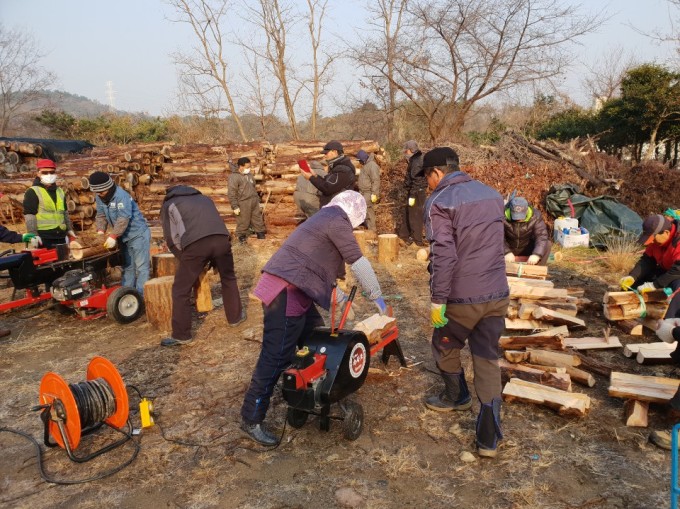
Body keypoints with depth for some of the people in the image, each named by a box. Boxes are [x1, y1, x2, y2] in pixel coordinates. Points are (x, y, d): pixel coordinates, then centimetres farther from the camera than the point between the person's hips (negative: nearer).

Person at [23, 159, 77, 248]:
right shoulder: (32, 192, -5)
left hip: (60, 236, 7)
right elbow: (29, 216, -11)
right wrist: (33, 235, -17)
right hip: (43, 237, -7)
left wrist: (69, 229, 19)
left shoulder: (60, 191, 17)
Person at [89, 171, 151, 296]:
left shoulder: (121, 196, -24)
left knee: (141, 266, -8)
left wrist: (113, 236, -30)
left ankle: (141, 296, -7)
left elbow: (123, 219, -29)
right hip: (124, 236, 9)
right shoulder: (99, 198, 1)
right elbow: (101, 215, 7)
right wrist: (100, 230, -10)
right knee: (127, 266, 14)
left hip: (138, 234, -9)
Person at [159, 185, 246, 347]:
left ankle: (181, 335, 16)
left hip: (195, 244, -4)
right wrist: (214, 260, 40)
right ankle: (236, 317, 39)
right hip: (221, 239, 4)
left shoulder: (169, 205, 27)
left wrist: (185, 259, 32)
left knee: (181, 290, 11)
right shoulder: (204, 198, 38)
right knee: (228, 278, 27)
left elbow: (172, 239, 21)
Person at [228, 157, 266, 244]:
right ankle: (242, 237, 16)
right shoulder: (234, 177, -14)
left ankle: (261, 236, 25)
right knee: (243, 222, 2)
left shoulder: (249, 175, 12)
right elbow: (231, 193, -16)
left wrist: (257, 199, 24)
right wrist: (235, 206, -18)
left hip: (254, 202, 7)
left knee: (258, 219, 13)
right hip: (243, 204, -7)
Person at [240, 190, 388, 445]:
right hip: (286, 292, -11)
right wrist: (377, 296, 7)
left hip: (295, 290, 11)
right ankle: (251, 420, 2)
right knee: (276, 357, -7)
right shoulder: (338, 220, -5)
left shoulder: (324, 219, 25)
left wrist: (340, 297, 34)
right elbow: (358, 262, -4)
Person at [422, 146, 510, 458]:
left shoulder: (439, 202, -13)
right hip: (498, 294, 6)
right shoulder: (492, 194, 9)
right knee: (487, 359, 11)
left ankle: (457, 397, 44)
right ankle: (489, 438, 12)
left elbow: (444, 256, -21)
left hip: (462, 298, -6)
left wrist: (437, 300, -15)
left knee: (445, 347, 21)